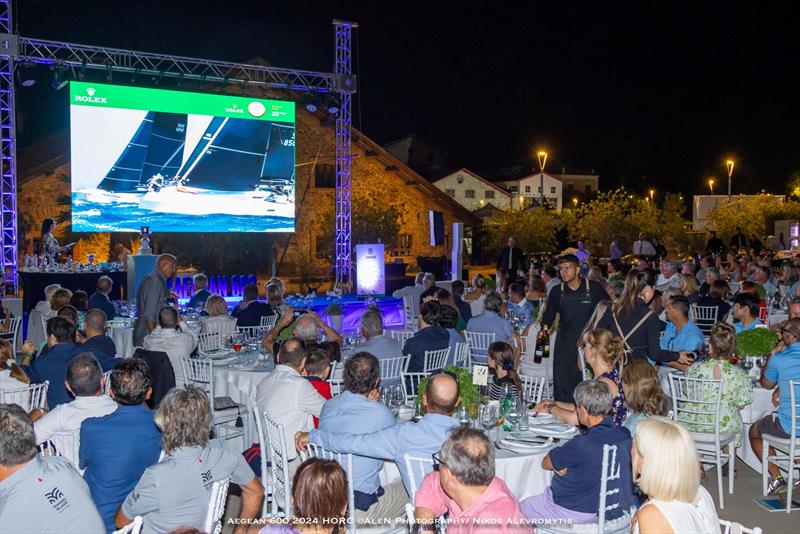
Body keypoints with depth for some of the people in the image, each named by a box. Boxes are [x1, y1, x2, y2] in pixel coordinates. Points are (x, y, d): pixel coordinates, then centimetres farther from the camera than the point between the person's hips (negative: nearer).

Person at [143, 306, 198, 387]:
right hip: (180, 386, -3)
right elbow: (194, 339, 8)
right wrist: (181, 322, 14)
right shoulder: (185, 340, -17)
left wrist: (160, 325, 11)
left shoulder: (150, 341, -12)